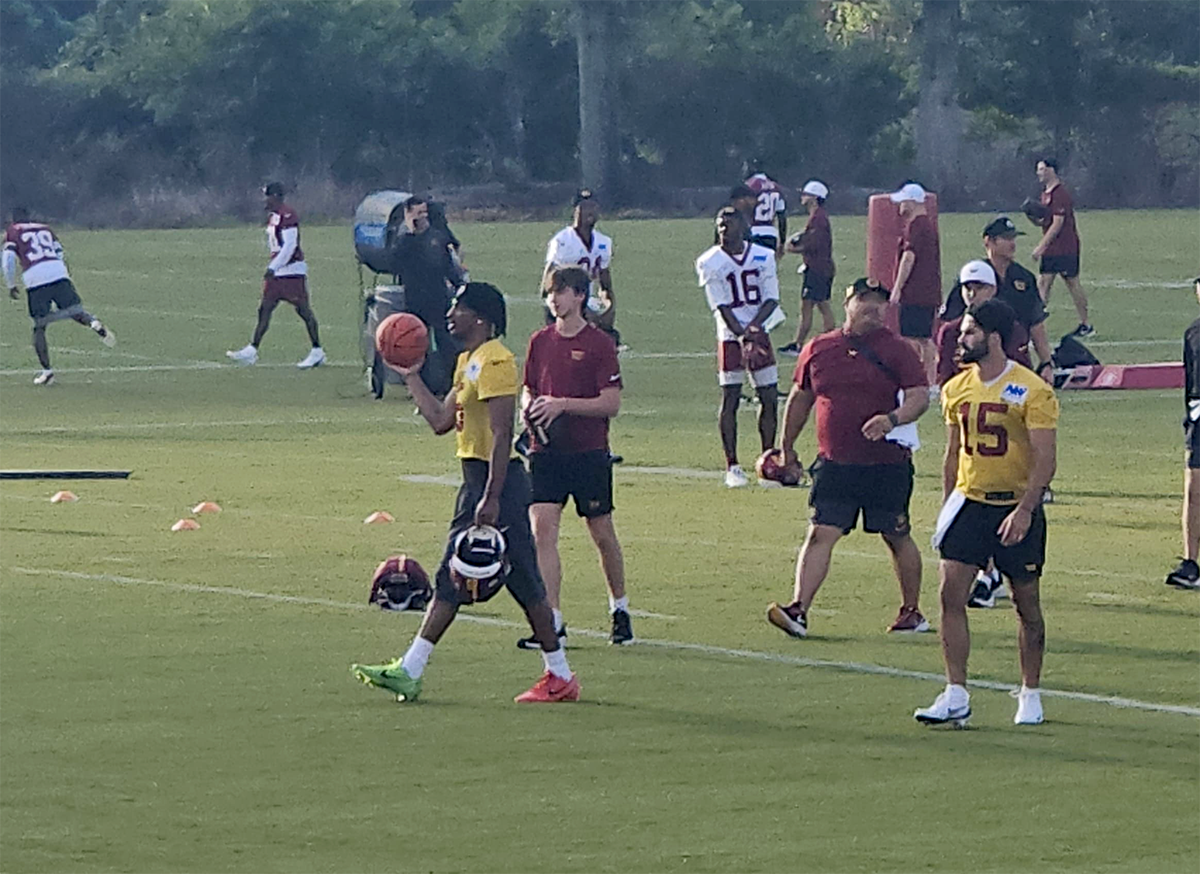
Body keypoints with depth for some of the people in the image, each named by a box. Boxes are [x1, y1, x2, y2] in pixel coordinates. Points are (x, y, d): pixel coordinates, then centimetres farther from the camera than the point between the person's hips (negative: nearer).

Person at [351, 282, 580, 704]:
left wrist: (492, 499, -25)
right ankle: (409, 672, 9)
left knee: (524, 582, -3)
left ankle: (560, 678, 6)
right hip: (475, 479, 10)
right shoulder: (467, 362, 15)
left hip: (499, 479, -10)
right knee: (451, 579, 9)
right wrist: (412, 376, 19)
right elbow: (441, 421, 18)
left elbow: (501, 435, -22)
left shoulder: (495, 361, -17)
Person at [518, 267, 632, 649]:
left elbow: (611, 403, -10)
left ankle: (620, 608, 30)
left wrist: (562, 405, -19)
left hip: (589, 452, -3)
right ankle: (552, 621, -11)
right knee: (542, 530, -11)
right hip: (546, 451, 3)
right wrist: (531, 407, -3)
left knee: (602, 533, 7)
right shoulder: (540, 341, 9)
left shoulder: (599, 344, -6)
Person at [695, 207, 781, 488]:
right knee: (730, 398, -7)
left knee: (769, 397, 1)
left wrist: (753, 325, -16)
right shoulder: (710, 262, -5)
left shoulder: (763, 257, 3)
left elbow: (771, 299, 1)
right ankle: (732, 467, -2)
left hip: (758, 332, 3)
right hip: (730, 336, -3)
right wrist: (743, 337, -19)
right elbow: (721, 307, -10)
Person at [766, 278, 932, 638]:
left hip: (888, 463, -2)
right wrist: (786, 446, 24)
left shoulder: (897, 351, -1)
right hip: (834, 461, 2)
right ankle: (798, 610, -16)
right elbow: (800, 398, 20)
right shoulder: (819, 349, 8)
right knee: (820, 534, -9)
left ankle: (912, 611, 25)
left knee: (897, 538, 10)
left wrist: (893, 419, -28)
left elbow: (920, 396, -8)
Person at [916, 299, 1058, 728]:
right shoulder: (957, 389, 7)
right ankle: (956, 696, -8)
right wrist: (947, 506, 12)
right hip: (969, 501, 4)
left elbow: (1045, 460, -14)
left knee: (1026, 604, 6)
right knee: (951, 593, -9)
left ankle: (1030, 695, 20)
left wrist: (1024, 510, -24)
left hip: (1016, 507, -4)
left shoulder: (1032, 392, -11)